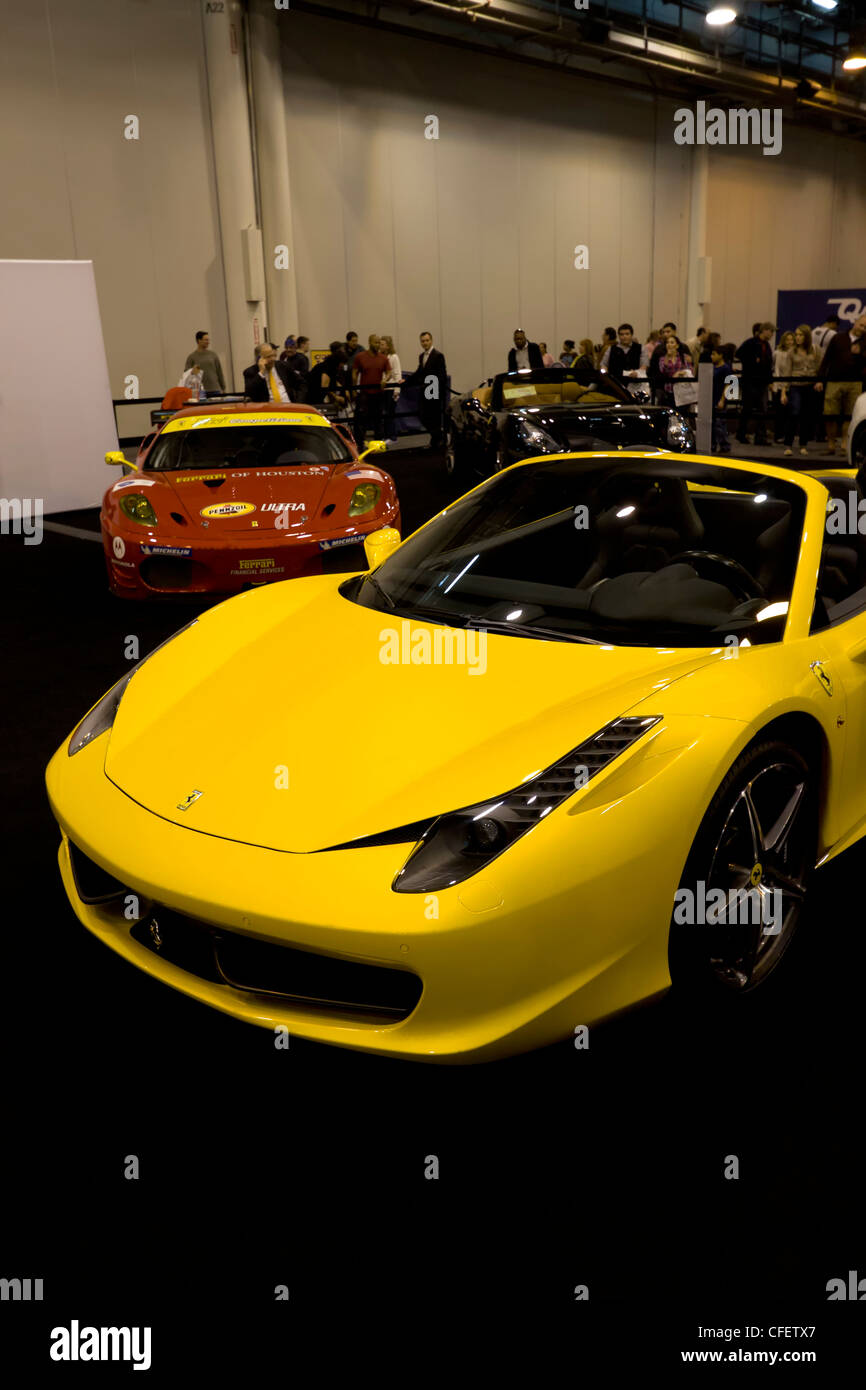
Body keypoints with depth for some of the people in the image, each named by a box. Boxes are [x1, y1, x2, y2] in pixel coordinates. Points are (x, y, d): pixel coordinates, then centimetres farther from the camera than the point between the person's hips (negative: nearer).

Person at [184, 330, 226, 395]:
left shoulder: (213, 355, 11)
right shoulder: (192, 357, 6)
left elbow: (219, 372, 13)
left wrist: (223, 389, 9)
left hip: (215, 390, 2)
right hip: (200, 391, -2)